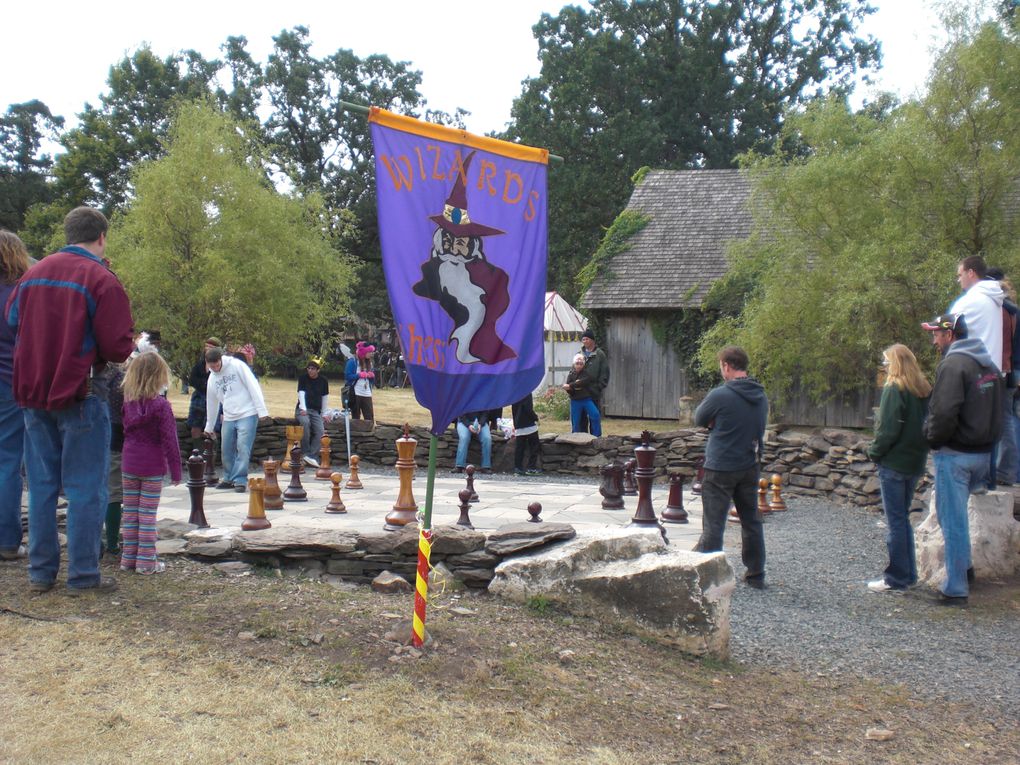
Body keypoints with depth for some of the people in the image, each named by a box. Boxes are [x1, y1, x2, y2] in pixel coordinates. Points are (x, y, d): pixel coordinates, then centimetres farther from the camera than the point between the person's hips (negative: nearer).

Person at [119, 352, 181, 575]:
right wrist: (176, 471, -8)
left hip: (129, 465, 4)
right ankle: (146, 561, 5)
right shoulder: (161, 405, -14)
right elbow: (170, 440, -13)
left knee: (130, 512, 12)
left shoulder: (127, 402, 1)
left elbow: (125, 431, 10)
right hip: (153, 467, -4)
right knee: (147, 514, 1)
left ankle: (128, 558, 19)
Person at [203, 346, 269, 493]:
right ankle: (229, 478, 24)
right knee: (226, 450, 9)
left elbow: (253, 386, -11)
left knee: (243, 448, -11)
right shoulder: (212, 378, 11)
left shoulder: (237, 365, -6)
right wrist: (209, 427, 26)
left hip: (247, 415, -6)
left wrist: (262, 410, -16)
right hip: (228, 418, 6)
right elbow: (212, 403, 21)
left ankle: (240, 480, -6)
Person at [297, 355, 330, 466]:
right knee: (305, 422, -34)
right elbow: (301, 394, -11)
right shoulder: (303, 378, -2)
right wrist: (303, 409, -24)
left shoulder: (323, 381, 4)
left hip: (316, 411, 3)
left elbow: (325, 397, 10)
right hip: (302, 409, -3)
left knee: (320, 431, -19)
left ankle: (311, 456, -20)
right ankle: (305, 452, -26)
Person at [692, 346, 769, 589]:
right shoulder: (761, 396, 4)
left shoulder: (720, 395, -18)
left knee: (713, 524, 2)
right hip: (750, 466, 6)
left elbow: (699, 419, -6)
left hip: (720, 467, -6)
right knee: (752, 521, 16)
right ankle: (756, 575, 24)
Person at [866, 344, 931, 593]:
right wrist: (920, 449, 17)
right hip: (915, 462, 8)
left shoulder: (894, 389, -14)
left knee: (895, 520, -2)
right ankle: (908, 574, 21)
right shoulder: (924, 390, 9)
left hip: (894, 463, -8)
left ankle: (897, 577, 3)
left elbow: (888, 430, -17)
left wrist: (874, 453, -5)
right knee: (903, 518, 17)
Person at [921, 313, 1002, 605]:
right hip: (983, 453, 9)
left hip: (955, 454, -9)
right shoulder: (989, 364, 13)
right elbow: (996, 411, 19)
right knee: (956, 515, 24)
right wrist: (986, 441, 19)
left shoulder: (953, 364, -17)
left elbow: (943, 413, -25)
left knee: (953, 520, -1)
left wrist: (932, 438, -9)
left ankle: (955, 589, 5)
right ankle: (964, 567, 31)